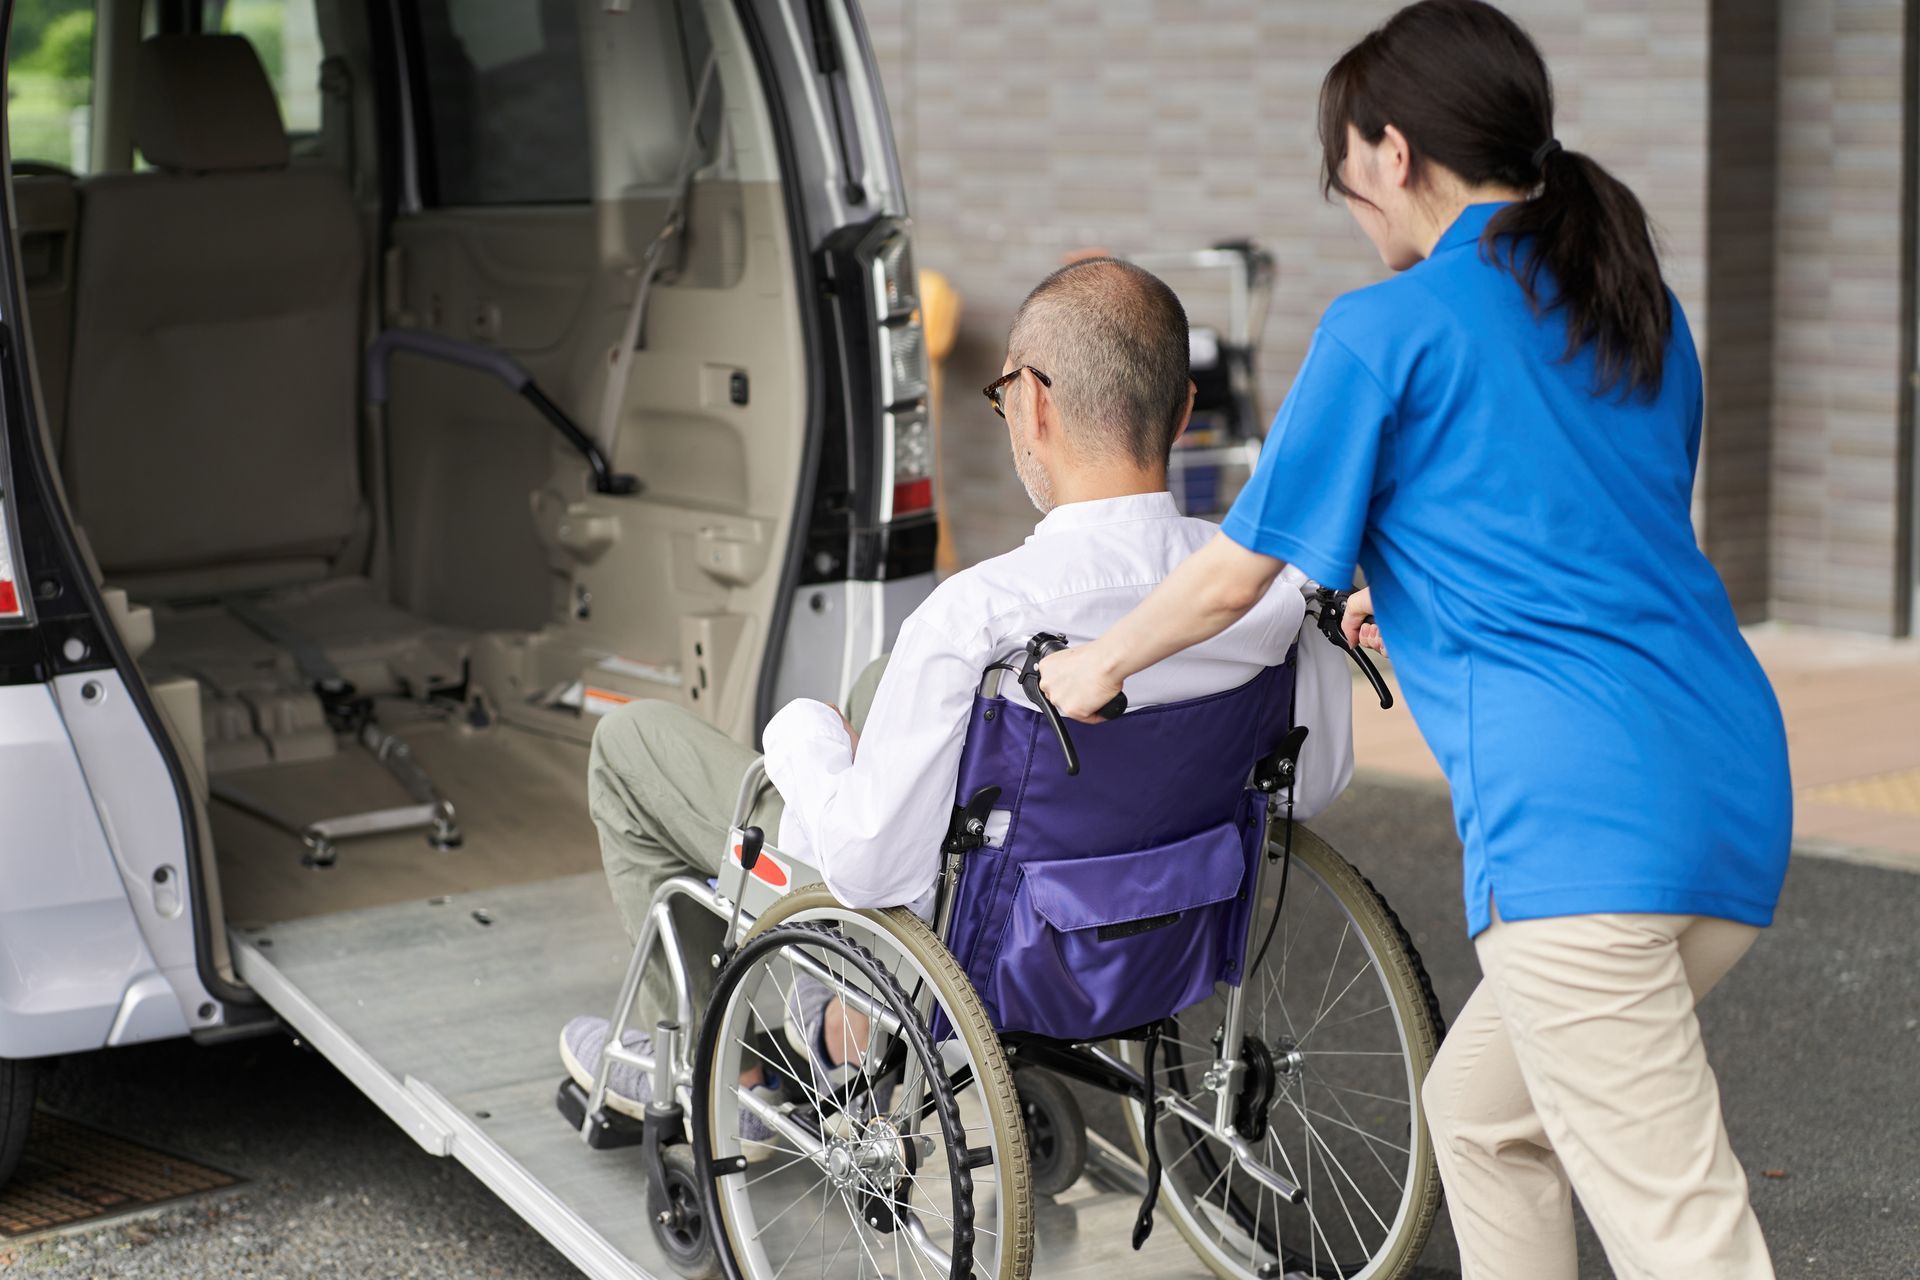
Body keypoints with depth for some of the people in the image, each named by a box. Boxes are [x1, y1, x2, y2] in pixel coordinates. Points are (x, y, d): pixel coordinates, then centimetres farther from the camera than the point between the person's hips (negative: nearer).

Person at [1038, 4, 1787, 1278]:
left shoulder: (1387, 331, -1)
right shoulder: (1646, 313, 20)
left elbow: (1238, 574, 5)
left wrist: (1097, 665, 23)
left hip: (1580, 808, -8)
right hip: (1738, 788, 8)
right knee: (1480, 1111, 24)